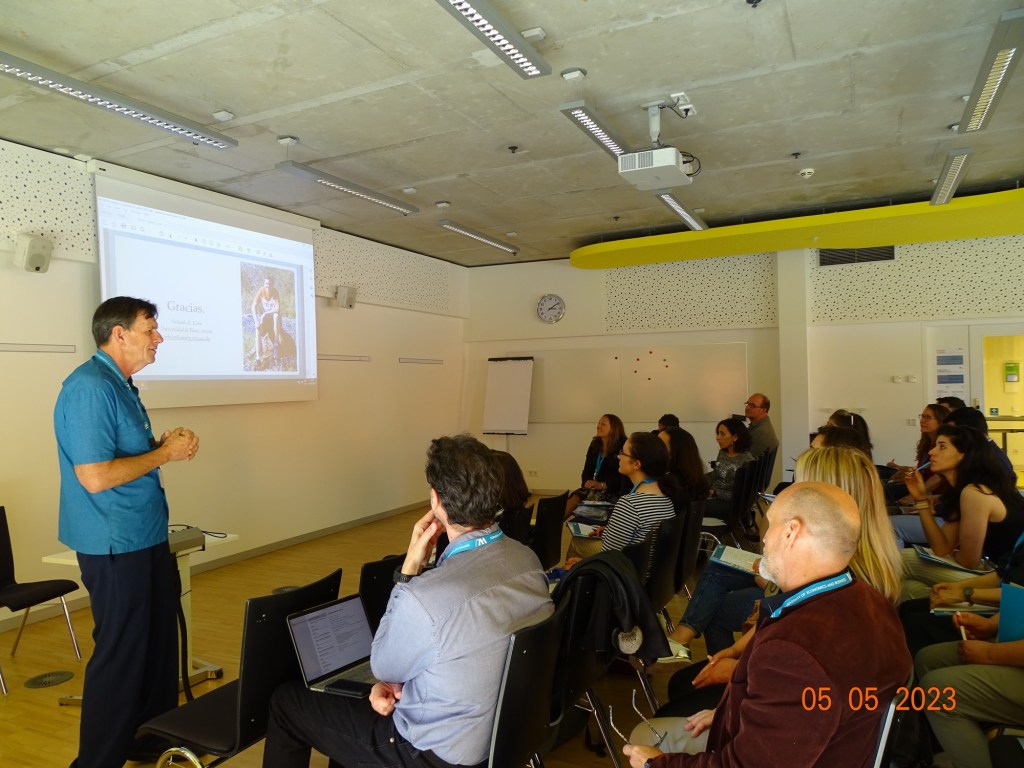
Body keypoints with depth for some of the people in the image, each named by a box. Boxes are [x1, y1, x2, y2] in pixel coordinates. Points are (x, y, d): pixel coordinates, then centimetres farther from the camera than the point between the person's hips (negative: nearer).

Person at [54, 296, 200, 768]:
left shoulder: (119, 384, 11)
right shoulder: (90, 388, -21)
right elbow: (95, 477, -27)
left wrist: (164, 443, 3)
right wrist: (165, 453, -16)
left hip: (145, 538, 10)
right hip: (116, 546, -10)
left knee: (159, 640, 19)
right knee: (120, 653, 3)